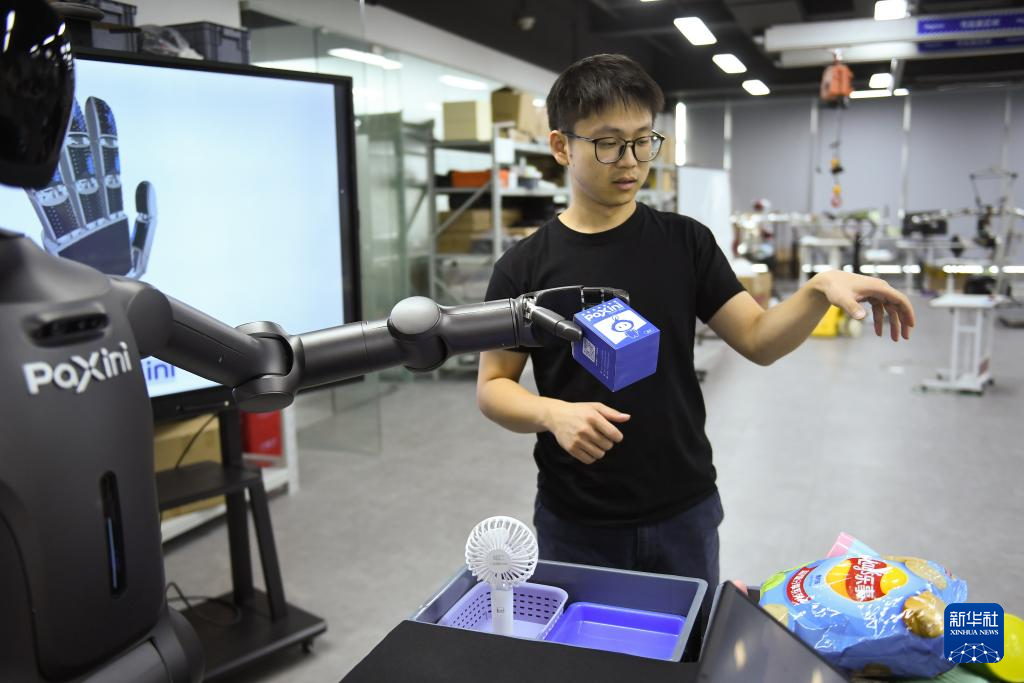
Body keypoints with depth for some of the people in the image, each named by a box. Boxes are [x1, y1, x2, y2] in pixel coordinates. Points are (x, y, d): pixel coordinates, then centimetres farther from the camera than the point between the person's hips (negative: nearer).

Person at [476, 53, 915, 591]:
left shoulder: (686, 242, -1)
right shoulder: (524, 267, -6)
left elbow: (758, 340, -3)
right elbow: (492, 385, -3)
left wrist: (819, 289, -21)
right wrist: (552, 413, -23)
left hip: (684, 513, 2)